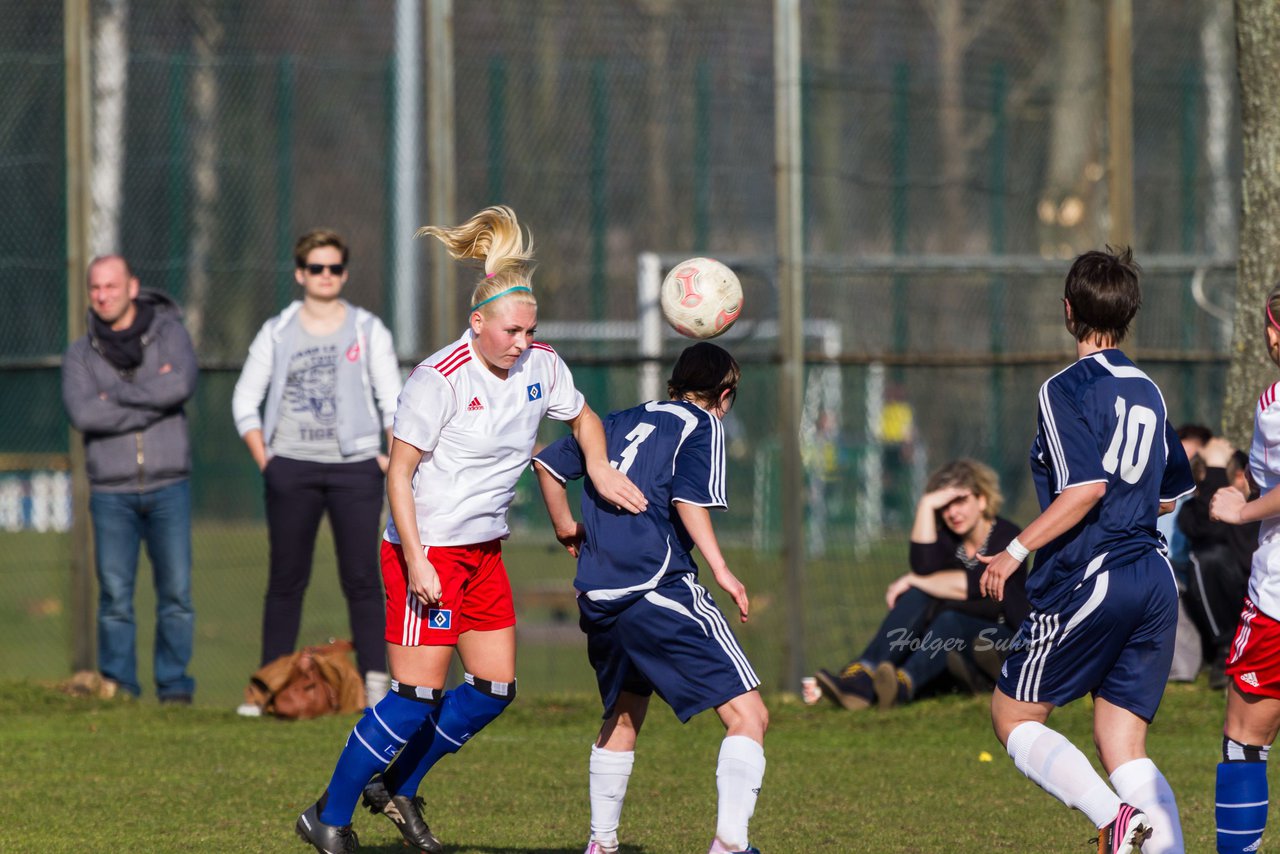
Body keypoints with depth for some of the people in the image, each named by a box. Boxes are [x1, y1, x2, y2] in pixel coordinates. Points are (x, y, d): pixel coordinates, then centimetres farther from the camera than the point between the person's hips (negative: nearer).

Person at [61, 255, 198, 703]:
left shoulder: (169, 333, 3)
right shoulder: (81, 354, 6)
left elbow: (181, 385, -17)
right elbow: (82, 413, -12)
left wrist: (117, 392, -11)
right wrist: (152, 399, -13)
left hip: (168, 486, -1)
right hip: (111, 492, 1)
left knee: (176, 590, -3)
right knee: (115, 594, -4)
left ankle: (174, 684, 5)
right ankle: (117, 685, 3)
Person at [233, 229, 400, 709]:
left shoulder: (367, 330, 8)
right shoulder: (277, 333, 9)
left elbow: (392, 399, 5)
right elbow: (245, 400, 10)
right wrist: (263, 459, 0)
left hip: (355, 468, -1)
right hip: (292, 467, 1)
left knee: (362, 578, -5)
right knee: (286, 580, 2)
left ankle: (375, 682, -4)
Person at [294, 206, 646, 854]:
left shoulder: (541, 367, 1)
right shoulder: (438, 380, -19)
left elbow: (583, 417, 21)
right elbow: (399, 473, -15)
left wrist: (599, 469, 1)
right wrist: (417, 561, -20)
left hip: (484, 550, 8)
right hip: (426, 550, -8)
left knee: (495, 689, 6)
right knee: (418, 695, -10)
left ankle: (397, 788, 23)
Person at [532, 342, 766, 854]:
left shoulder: (622, 423, 22)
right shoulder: (703, 426, 3)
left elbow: (547, 462, 28)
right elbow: (689, 499, -13)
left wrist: (566, 528, 40)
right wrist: (721, 571, -14)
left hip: (599, 598, 7)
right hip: (661, 591, -7)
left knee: (623, 714, 29)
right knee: (748, 715, -7)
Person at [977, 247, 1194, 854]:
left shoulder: (1066, 391, -8)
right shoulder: (1148, 392, 15)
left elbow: (1087, 487, -20)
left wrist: (1017, 550, -13)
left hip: (1088, 580, -7)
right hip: (1155, 583, 7)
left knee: (1014, 718, 6)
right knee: (1123, 747, 9)